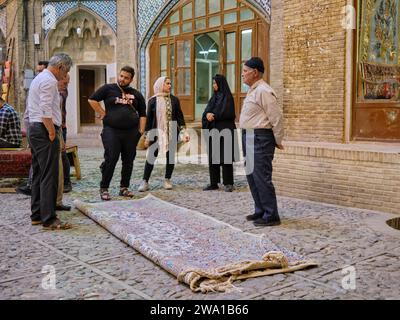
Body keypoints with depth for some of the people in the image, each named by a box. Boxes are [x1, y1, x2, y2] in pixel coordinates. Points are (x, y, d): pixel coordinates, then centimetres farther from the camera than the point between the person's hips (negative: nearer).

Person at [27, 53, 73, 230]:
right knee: (49, 176, -10)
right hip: (44, 130, -11)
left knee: (38, 174, 13)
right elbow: (46, 110, -20)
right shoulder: (49, 80, -11)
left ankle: (36, 215, 19)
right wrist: (52, 133, -17)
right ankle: (49, 220, -9)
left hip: (34, 129, 11)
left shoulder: (38, 79, 22)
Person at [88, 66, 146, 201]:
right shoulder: (108, 89, 5)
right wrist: (103, 114, -3)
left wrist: (141, 131, 6)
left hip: (131, 132, 3)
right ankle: (104, 188, 5)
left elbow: (142, 114, 16)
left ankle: (124, 187, 20)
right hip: (112, 131, -3)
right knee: (110, 160, -7)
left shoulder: (136, 94, 13)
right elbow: (92, 100, 4)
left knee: (128, 161, 7)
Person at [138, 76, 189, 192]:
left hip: (172, 133, 2)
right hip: (157, 133, -2)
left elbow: (179, 116, 6)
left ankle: (167, 180, 20)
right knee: (151, 156, -3)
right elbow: (149, 118, 4)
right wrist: (147, 136, 2)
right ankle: (145, 182, 1)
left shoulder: (174, 100, 6)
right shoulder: (153, 101, 1)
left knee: (170, 156, 6)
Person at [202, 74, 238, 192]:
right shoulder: (214, 96, 17)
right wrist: (208, 115, -13)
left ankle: (228, 183, -1)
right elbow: (206, 111, 8)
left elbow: (227, 113, -16)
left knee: (226, 156, -6)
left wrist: (213, 115, -12)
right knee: (212, 156, 6)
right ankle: (214, 183, 12)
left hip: (225, 129, -7)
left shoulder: (227, 96, -5)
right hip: (213, 129, 7)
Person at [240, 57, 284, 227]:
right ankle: (260, 211, 26)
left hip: (260, 139, -10)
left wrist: (278, 141, -9)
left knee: (262, 177, -8)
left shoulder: (263, 91, -15)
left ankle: (271, 215, 1)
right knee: (251, 175, 15)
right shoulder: (253, 91, 16)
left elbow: (277, 117, -17)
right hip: (249, 137, 10)